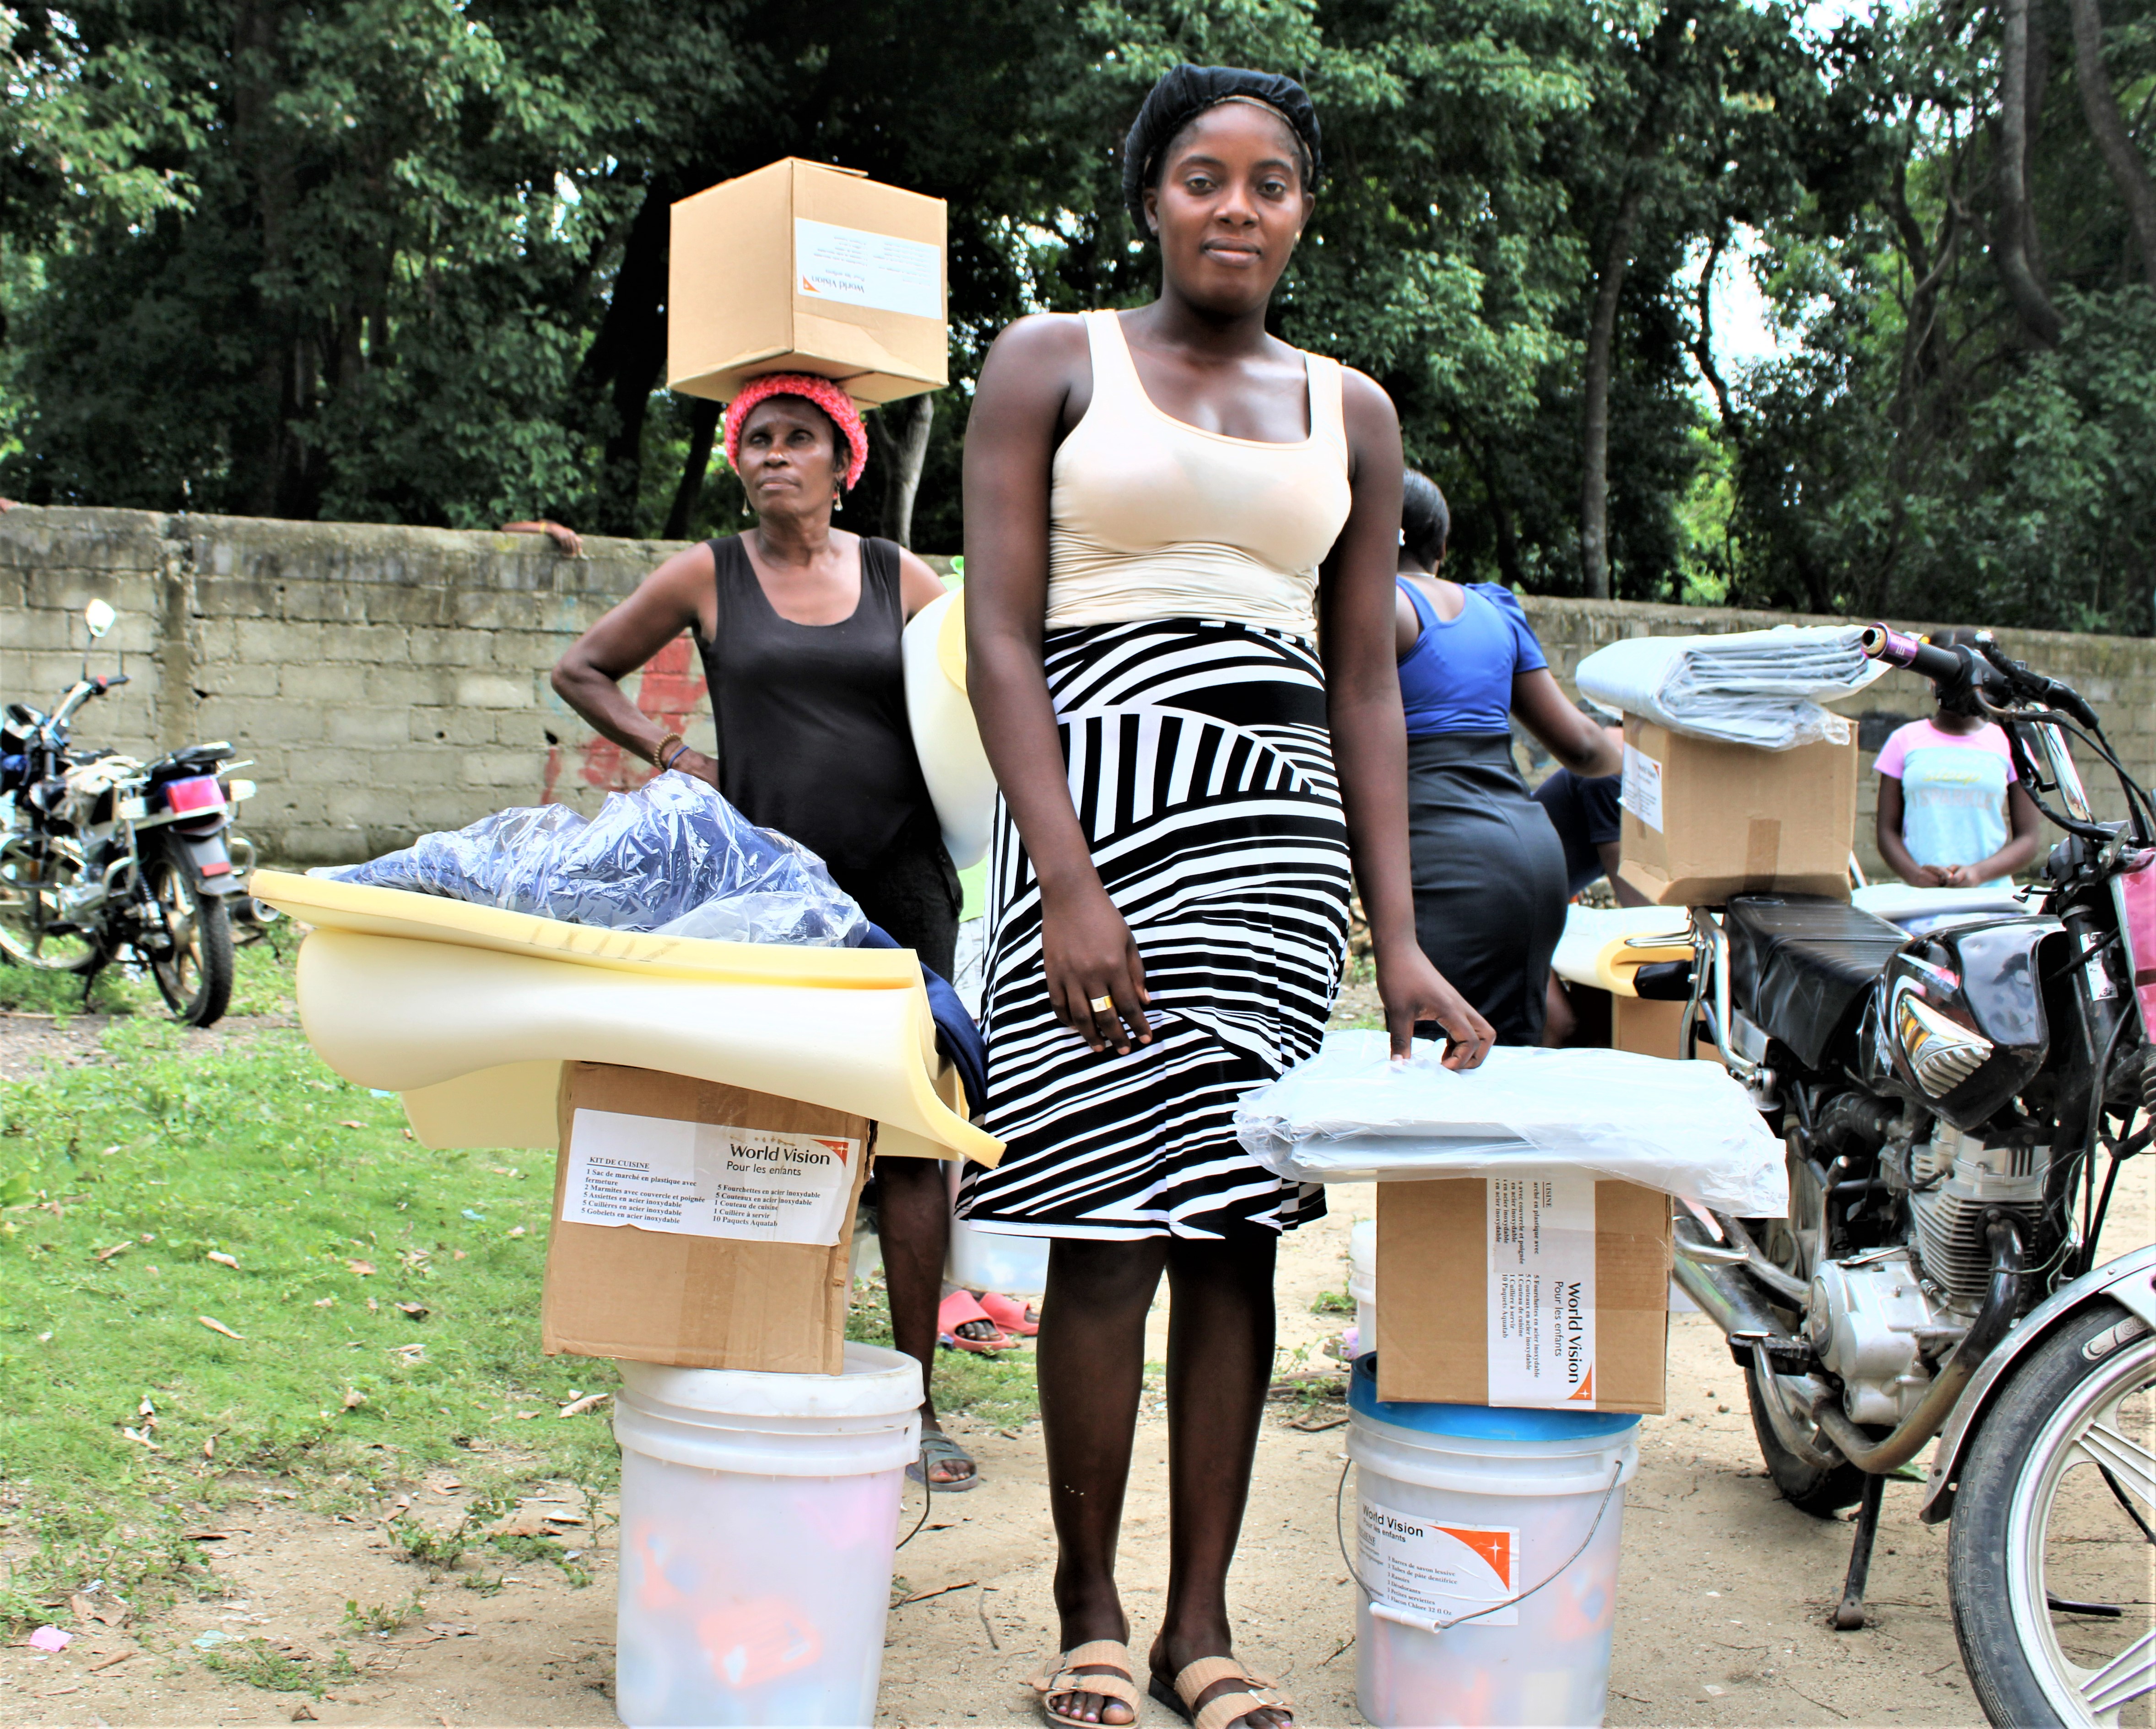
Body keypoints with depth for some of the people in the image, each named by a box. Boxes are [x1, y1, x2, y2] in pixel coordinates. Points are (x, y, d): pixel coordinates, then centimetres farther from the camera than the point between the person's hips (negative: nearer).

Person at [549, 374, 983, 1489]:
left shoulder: (900, 580, 9)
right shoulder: (707, 578, 7)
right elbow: (580, 671, 15)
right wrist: (669, 753, 2)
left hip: (899, 883, 1)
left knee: (911, 1137, 1)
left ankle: (915, 1400, 9)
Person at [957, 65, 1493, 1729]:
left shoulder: (1352, 412, 15)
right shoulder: (1051, 363, 6)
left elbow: (1366, 687, 12)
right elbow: (1000, 638, -3)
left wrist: (1400, 940, 3)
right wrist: (1069, 883, -15)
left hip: (1283, 830, 4)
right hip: (1099, 797, -3)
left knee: (1236, 1230, 3)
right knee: (1108, 1232, -5)